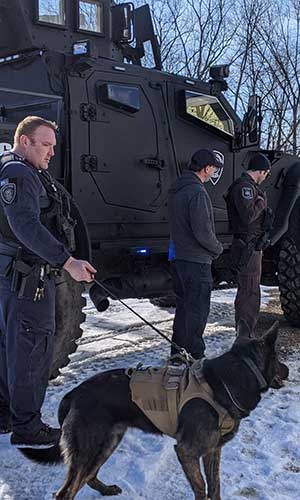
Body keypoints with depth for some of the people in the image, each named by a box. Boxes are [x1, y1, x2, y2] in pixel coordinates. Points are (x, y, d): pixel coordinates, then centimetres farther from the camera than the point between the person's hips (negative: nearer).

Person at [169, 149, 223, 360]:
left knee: (183, 306, 18)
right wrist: (218, 248, -4)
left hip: (179, 257, 9)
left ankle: (177, 353, 28)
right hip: (197, 260, -9)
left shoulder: (177, 189, 12)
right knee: (197, 310, 1)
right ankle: (194, 356, 9)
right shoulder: (197, 192, -19)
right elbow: (202, 231, -22)